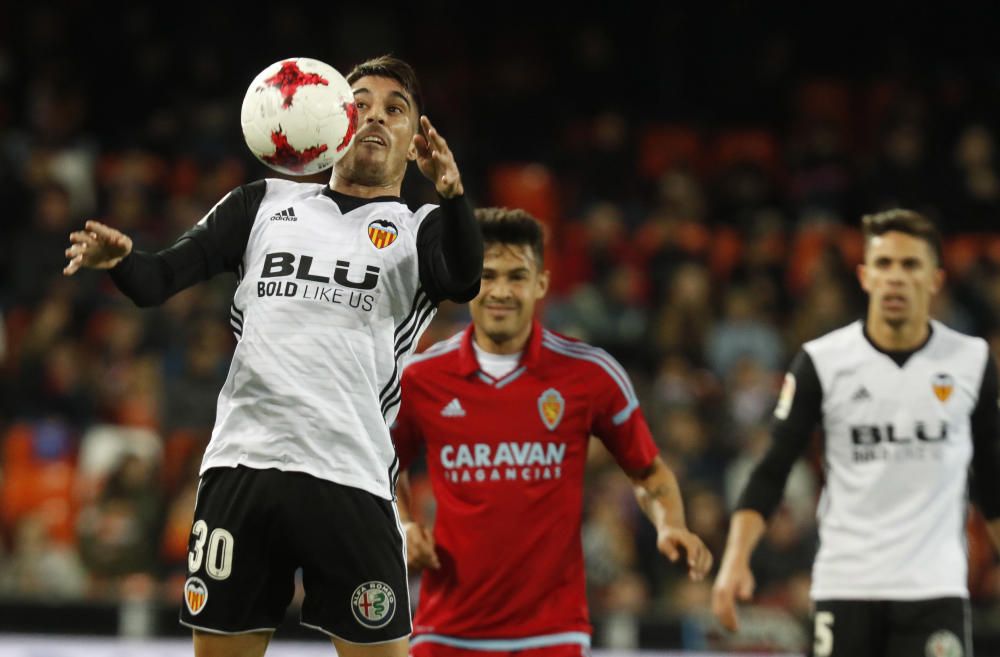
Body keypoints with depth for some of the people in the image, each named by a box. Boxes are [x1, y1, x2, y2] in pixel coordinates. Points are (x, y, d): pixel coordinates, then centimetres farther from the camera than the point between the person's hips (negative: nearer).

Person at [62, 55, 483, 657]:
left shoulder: (419, 230, 9)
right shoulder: (266, 204, 17)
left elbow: (463, 281, -13)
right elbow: (160, 279, 10)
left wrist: (452, 193, -32)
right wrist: (120, 259, -13)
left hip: (352, 479, -2)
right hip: (241, 466, 2)